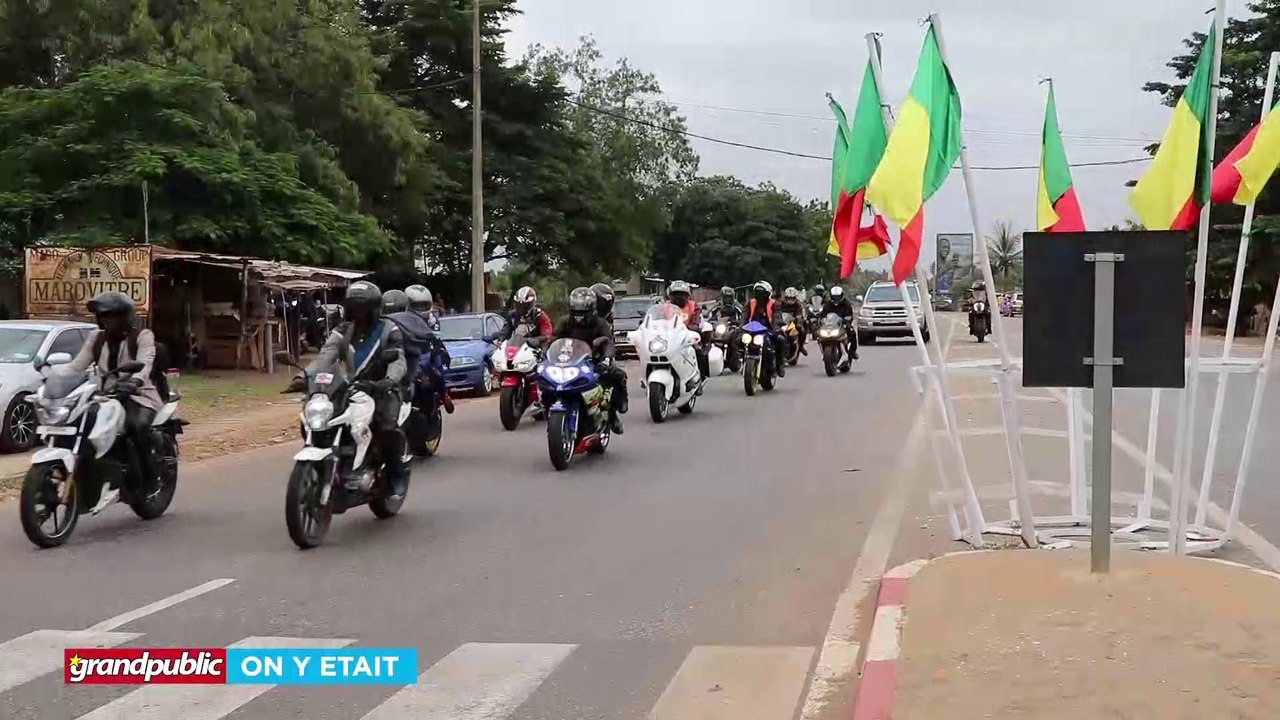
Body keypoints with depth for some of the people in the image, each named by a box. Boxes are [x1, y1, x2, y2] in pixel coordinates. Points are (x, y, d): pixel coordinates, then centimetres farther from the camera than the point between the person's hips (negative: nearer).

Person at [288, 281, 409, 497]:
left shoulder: (388, 330, 0)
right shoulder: (342, 333, 8)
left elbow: (398, 360, -15)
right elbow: (325, 358, -7)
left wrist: (389, 380, -38)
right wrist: (304, 377, -28)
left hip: (382, 390, -4)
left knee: (387, 427, -33)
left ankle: (396, 476, -9)